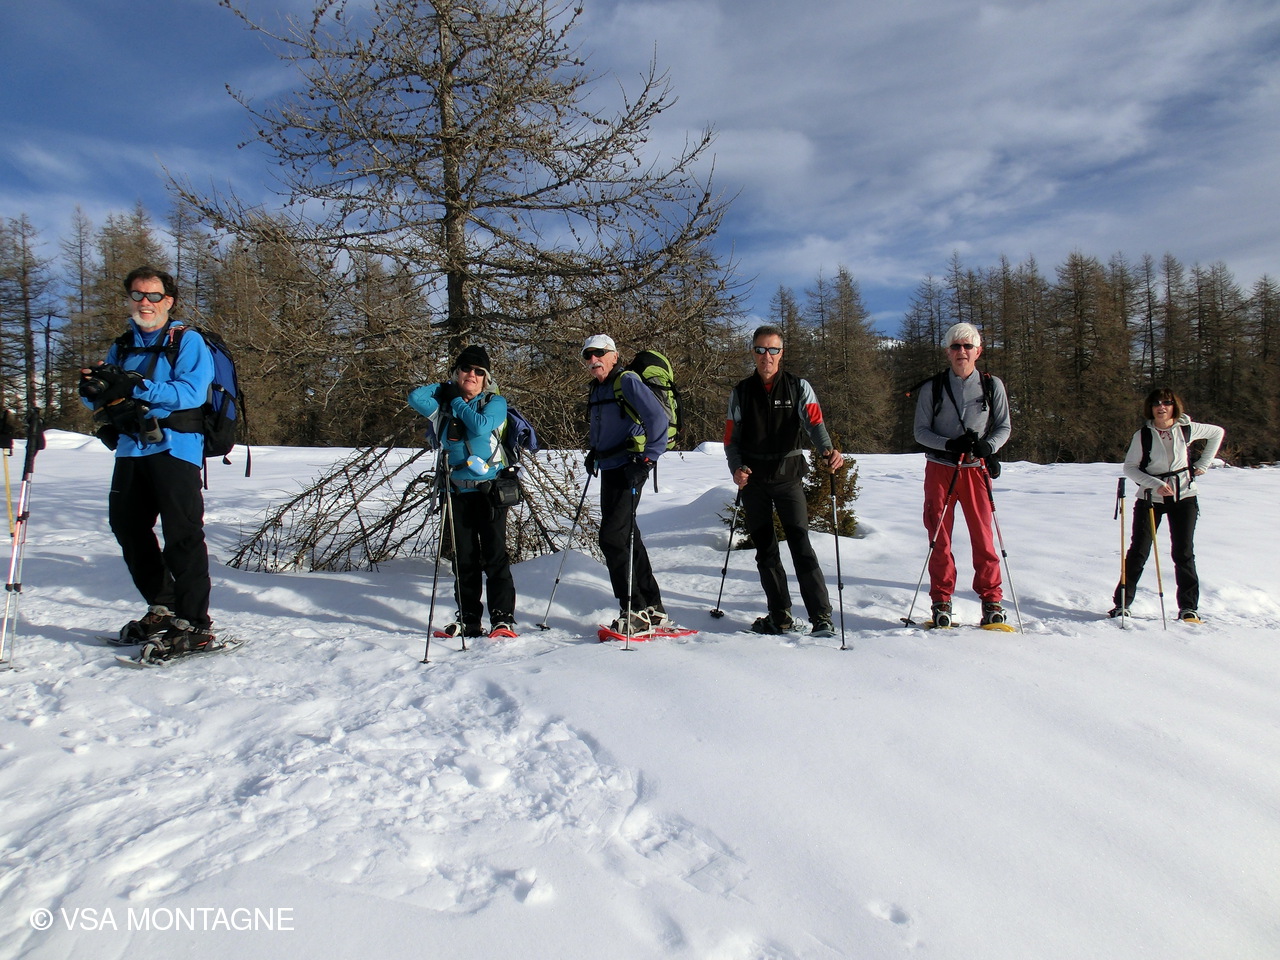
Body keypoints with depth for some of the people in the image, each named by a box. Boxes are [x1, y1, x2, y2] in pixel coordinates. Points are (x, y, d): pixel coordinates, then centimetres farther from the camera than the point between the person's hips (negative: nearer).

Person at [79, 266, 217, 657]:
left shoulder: (188, 341, 0)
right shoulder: (122, 346, 19)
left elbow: (191, 392, -15)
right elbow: (100, 396, 14)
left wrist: (134, 387, -23)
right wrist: (94, 388, -10)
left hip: (174, 447, -7)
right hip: (131, 449, 7)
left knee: (182, 533, -8)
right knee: (127, 527, 11)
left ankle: (194, 625, -5)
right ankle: (162, 609, 25)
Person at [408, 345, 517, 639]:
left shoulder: (495, 402, 2)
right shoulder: (444, 404, 10)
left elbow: (481, 426, -17)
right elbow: (415, 398, -7)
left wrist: (458, 402, -4)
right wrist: (447, 387, 2)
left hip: (490, 490, -3)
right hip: (458, 491, 4)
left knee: (495, 555, -7)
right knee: (464, 558, 7)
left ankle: (503, 619, -4)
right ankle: (468, 619, 15)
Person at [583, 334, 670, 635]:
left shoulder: (627, 382, -9)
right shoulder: (596, 391, 17)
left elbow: (658, 418, -18)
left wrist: (648, 458, -22)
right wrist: (594, 452, 19)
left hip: (629, 470, -9)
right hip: (609, 471, 9)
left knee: (612, 537, -13)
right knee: (626, 537, 11)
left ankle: (636, 612, -4)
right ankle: (653, 609, 21)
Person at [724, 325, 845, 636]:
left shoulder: (798, 387, 1)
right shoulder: (741, 392, 7)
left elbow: (814, 422, -13)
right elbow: (731, 439, 6)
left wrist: (828, 450, -34)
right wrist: (736, 468, -13)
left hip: (788, 476, -2)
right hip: (752, 480, 3)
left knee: (801, 546, -10)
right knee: (765, 551, 6)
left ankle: (821, 618, -5)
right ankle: (780, 618, 15)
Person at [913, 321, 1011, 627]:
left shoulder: (992, 386, 5)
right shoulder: (932, 388, 4)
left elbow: (1003, 427, 7)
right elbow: (921, 431, 2)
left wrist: (988, 445, -14)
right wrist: (949, 444, -16)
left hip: (976, 469, 0)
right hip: (940, 468, 0)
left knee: (983, 536, -2)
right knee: (939, 538, 3)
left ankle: (991, 600, 10)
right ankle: (941, 601, 13)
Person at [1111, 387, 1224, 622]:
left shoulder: (1187, 429, -2)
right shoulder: (1143, 435, -7)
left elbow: (1218, 433, 16)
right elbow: (1129, 467, -7)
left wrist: (1203, 464, 9)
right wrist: (1156, 484, -20)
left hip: (1184, 497, 1)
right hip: (1150, 497, -1)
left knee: (1184, 553, 1)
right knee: (1138, 552, -1)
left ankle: (1189, 607, 10)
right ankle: (1122, 603, 6)